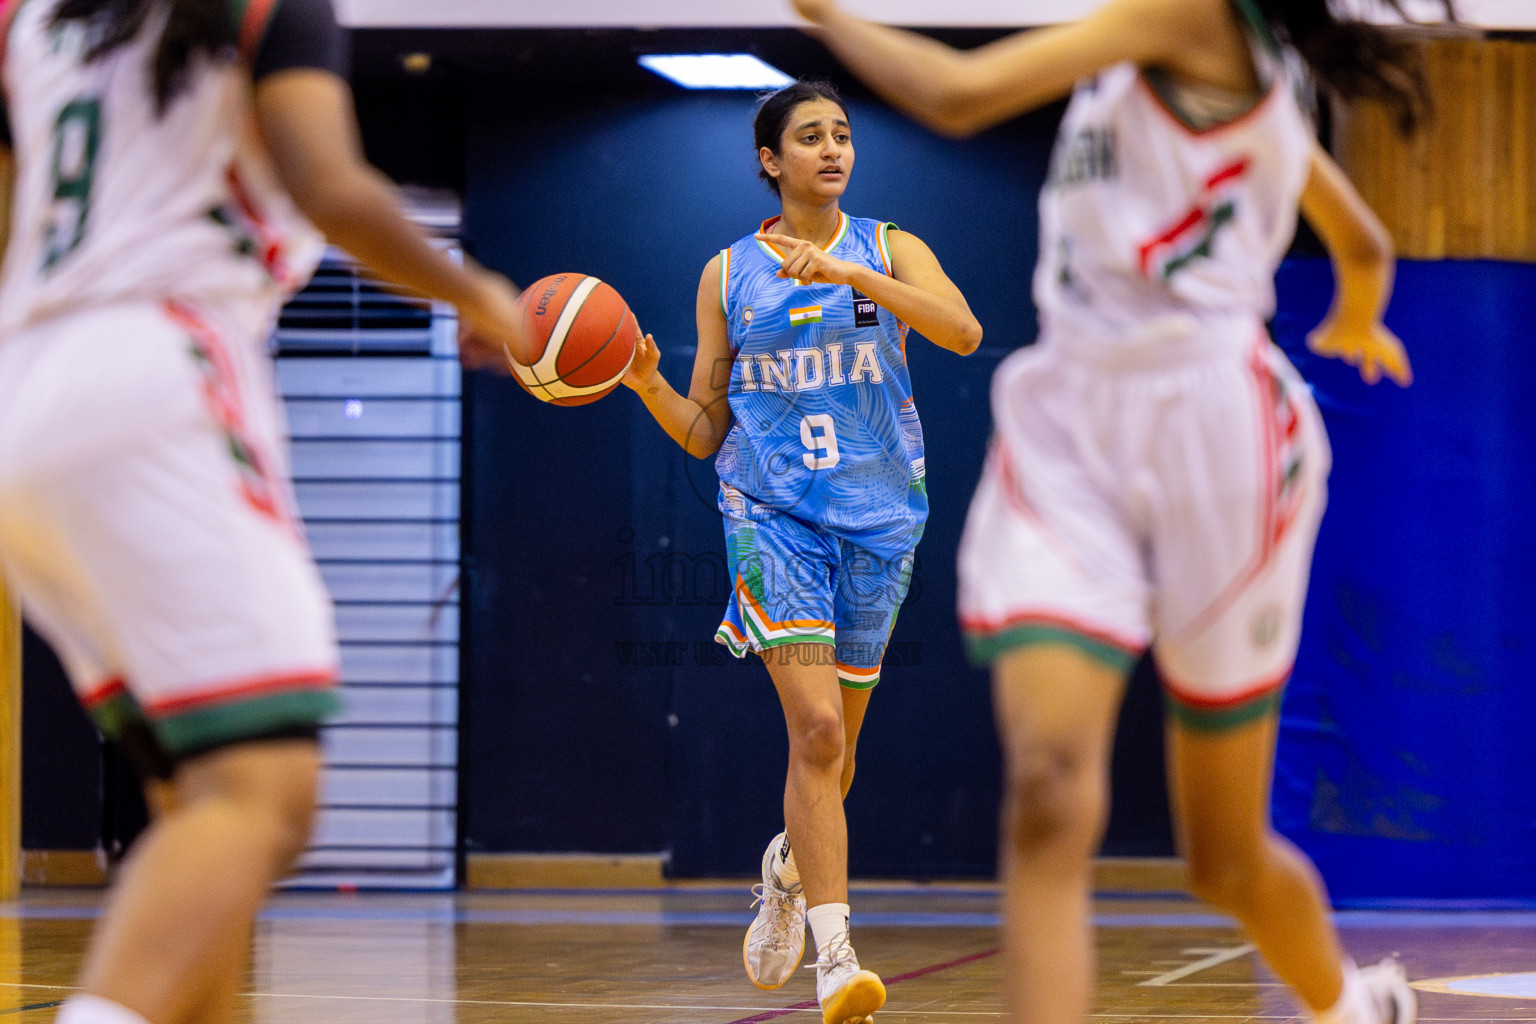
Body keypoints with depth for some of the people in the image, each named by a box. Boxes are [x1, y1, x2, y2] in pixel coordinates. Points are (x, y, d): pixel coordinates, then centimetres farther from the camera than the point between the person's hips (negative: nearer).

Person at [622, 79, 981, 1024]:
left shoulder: (891, 250, 4)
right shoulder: (728, 274, 7)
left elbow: (964, 331, -17)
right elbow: (704, 432, 10)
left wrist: (849, 274, -25)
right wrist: (648, 385, -10)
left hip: (877, 517, 2)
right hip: (772, 514, -2)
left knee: (835, 740, 13)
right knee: (817, 732, -18)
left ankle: (790, 866, 45)